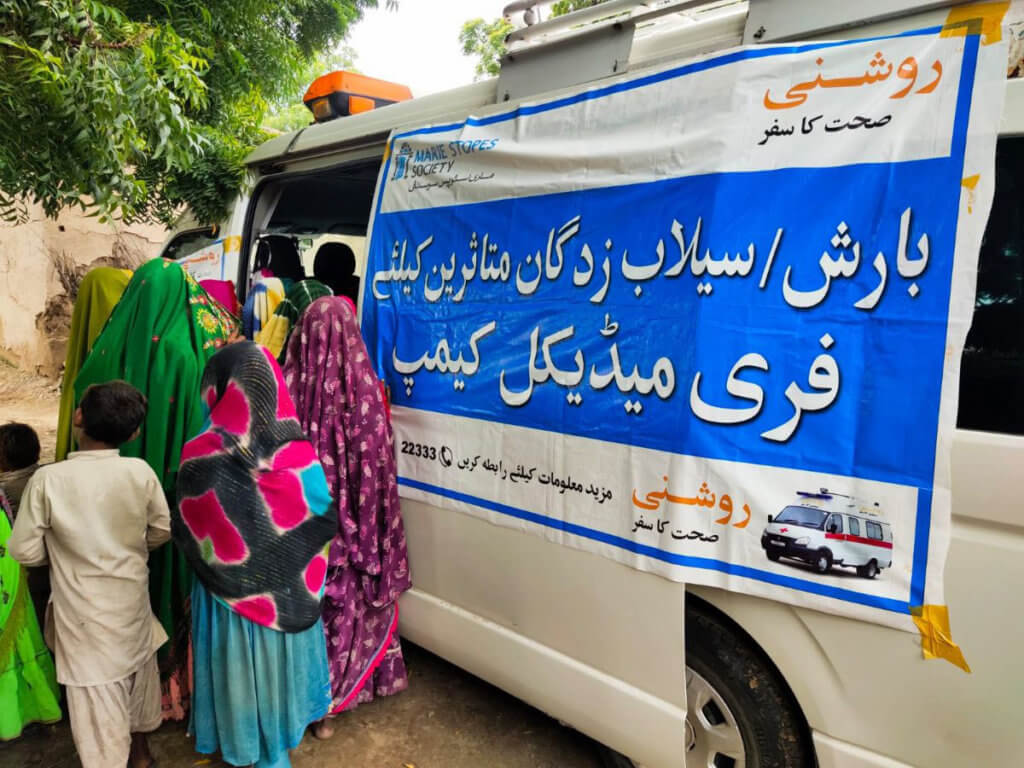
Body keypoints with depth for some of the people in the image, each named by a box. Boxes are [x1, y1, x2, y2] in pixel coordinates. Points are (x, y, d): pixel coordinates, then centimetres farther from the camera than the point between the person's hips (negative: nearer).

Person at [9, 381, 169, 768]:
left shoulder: (48, 480, -20)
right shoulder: (141, 472, -13)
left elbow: (25, 552, -11)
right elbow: (162, 532, 0)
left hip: (85, 614, -3)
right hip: (133, 600, 4)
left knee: (99, 699, 9)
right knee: (137, 673, 25)